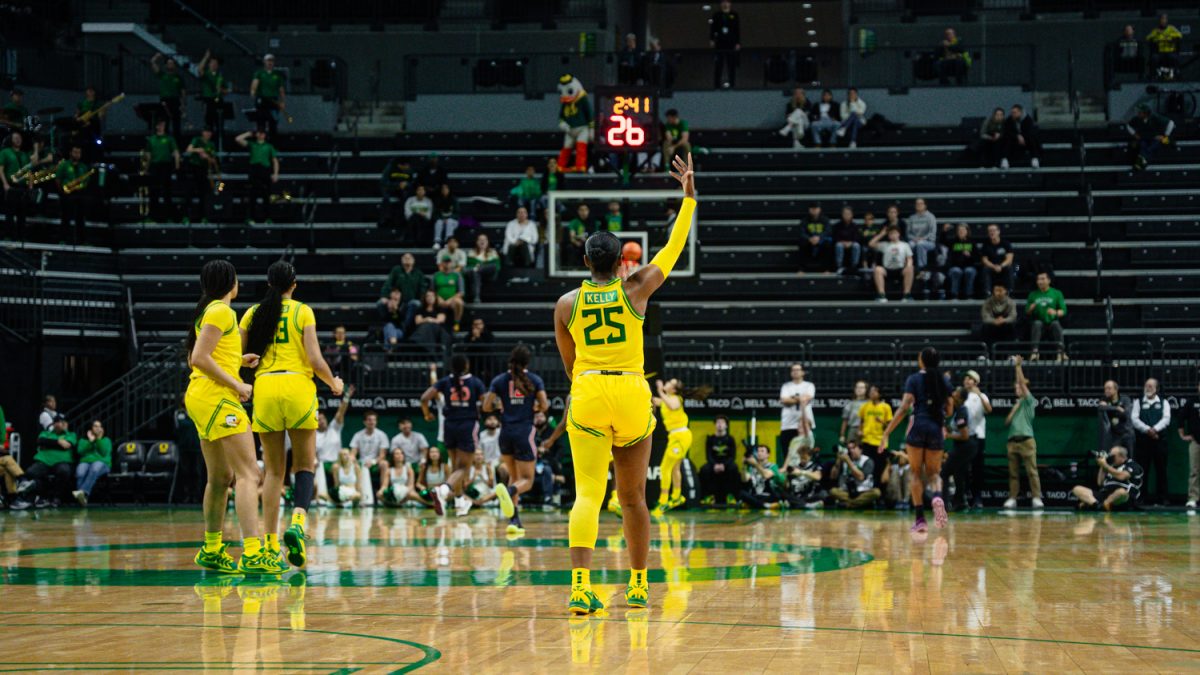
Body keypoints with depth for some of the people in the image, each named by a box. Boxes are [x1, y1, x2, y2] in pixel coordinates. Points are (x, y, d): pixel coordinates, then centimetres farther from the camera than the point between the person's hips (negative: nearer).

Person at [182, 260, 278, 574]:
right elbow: (199, 359, -17)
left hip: (203, 399, 10)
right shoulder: (221, 311, -10)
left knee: (221, 477, 17)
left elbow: (197, 358, 22)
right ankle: (252, 553, -27)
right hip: (217, 398, -10)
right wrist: (237, 385, -15)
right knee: (249, 474, -16)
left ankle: (211, 551, 25)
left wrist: (239, 361, 20)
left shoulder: (210, 310, 18)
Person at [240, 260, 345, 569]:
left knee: (273, 470, 10)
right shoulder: (302, 312, 1)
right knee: (305, 465, 6)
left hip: (264, 387, 2)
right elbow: (315, 359, -5)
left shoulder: (252, 314, 9)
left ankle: (270, 543, 5)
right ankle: (297, 523, -20)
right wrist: (334, 383, 12)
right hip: (297, 386, -2)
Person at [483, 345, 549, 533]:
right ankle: (509, 490, -35)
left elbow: (486, 406, -1)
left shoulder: (499, 380, 3)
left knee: (514, 476, 18)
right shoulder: (535, 380, 0)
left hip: (506, 432, 3)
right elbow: (544, 406, -5)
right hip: (525, 432, -3)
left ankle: (514, 520, 6)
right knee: (527, 480, 1)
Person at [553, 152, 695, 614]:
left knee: (587, 495, -7)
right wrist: (689, 195, 21)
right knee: (633, 498, 13)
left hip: (587, 395, 0)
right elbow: (674, 247, 13)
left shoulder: (566, 304, 5)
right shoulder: (635, 290, 2)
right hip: (632, 395, 0)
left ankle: (580, 585, -25)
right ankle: (638, 586, 22)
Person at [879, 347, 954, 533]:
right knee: (933, 472, 12)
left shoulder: (914, 379, 0)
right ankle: (937, 496, -23)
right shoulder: (945, 381, 10)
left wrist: (886, 433, -10)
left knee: (916, 474, 8)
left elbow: (904, 408, -9)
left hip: (918, 427, -2)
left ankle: (919, 518, 0)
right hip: (936, 429, 2)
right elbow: (948, 410, 15)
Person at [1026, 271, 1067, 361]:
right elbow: (1027, 312, 13)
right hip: (1039, 321, 1)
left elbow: (1063, 311, 2)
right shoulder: (1033, 294, 12)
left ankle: (1060, 352, -42)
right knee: (1037, 323, -33)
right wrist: (1031, 309, -10)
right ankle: (1035, 351, -43)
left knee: (1056, 324, -34)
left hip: (1052, 321, -1)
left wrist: (1055, 312, -19)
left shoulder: (1057, 293, 8)